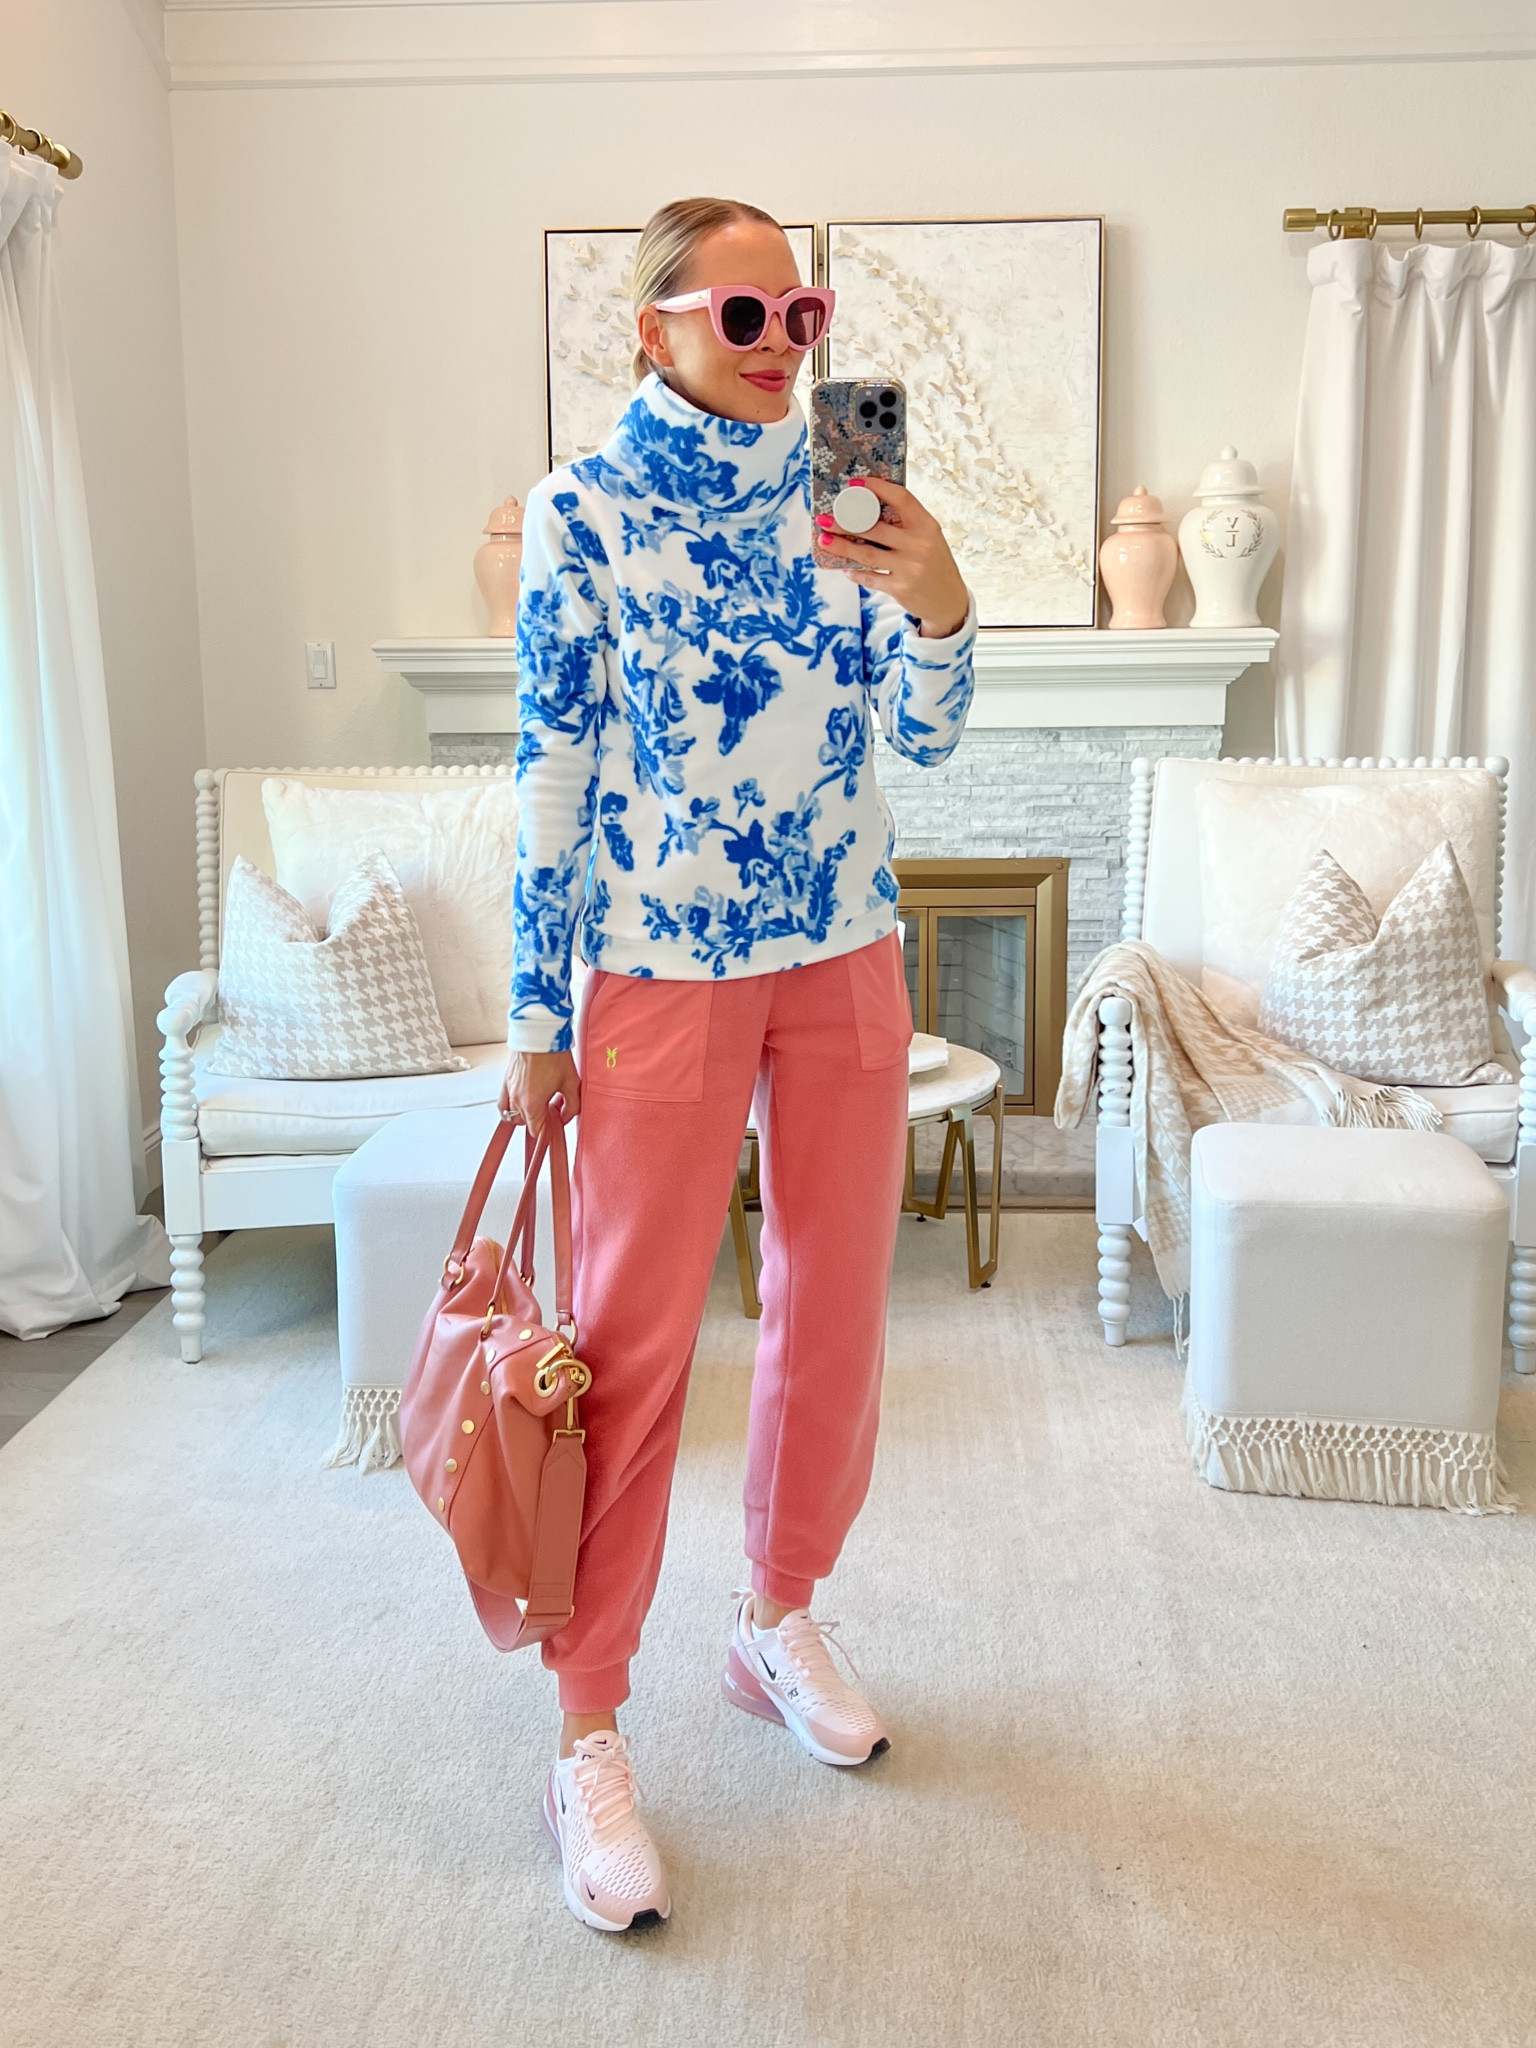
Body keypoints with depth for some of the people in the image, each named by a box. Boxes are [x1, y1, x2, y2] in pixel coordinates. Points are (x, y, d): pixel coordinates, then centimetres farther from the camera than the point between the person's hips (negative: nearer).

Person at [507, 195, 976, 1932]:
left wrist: (938, 597, -20)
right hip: (665, 968, -4)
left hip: (844, 959, 5)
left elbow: (926, 732, 1)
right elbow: (554, 766, -4)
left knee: (836, 1313, 13)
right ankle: (588, 1735, 13)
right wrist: (538, 1010, -5)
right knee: (635, 1341, 0)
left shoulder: (841, 493, 6)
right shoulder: (583, 511, -4)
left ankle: (781, 1620, 35)